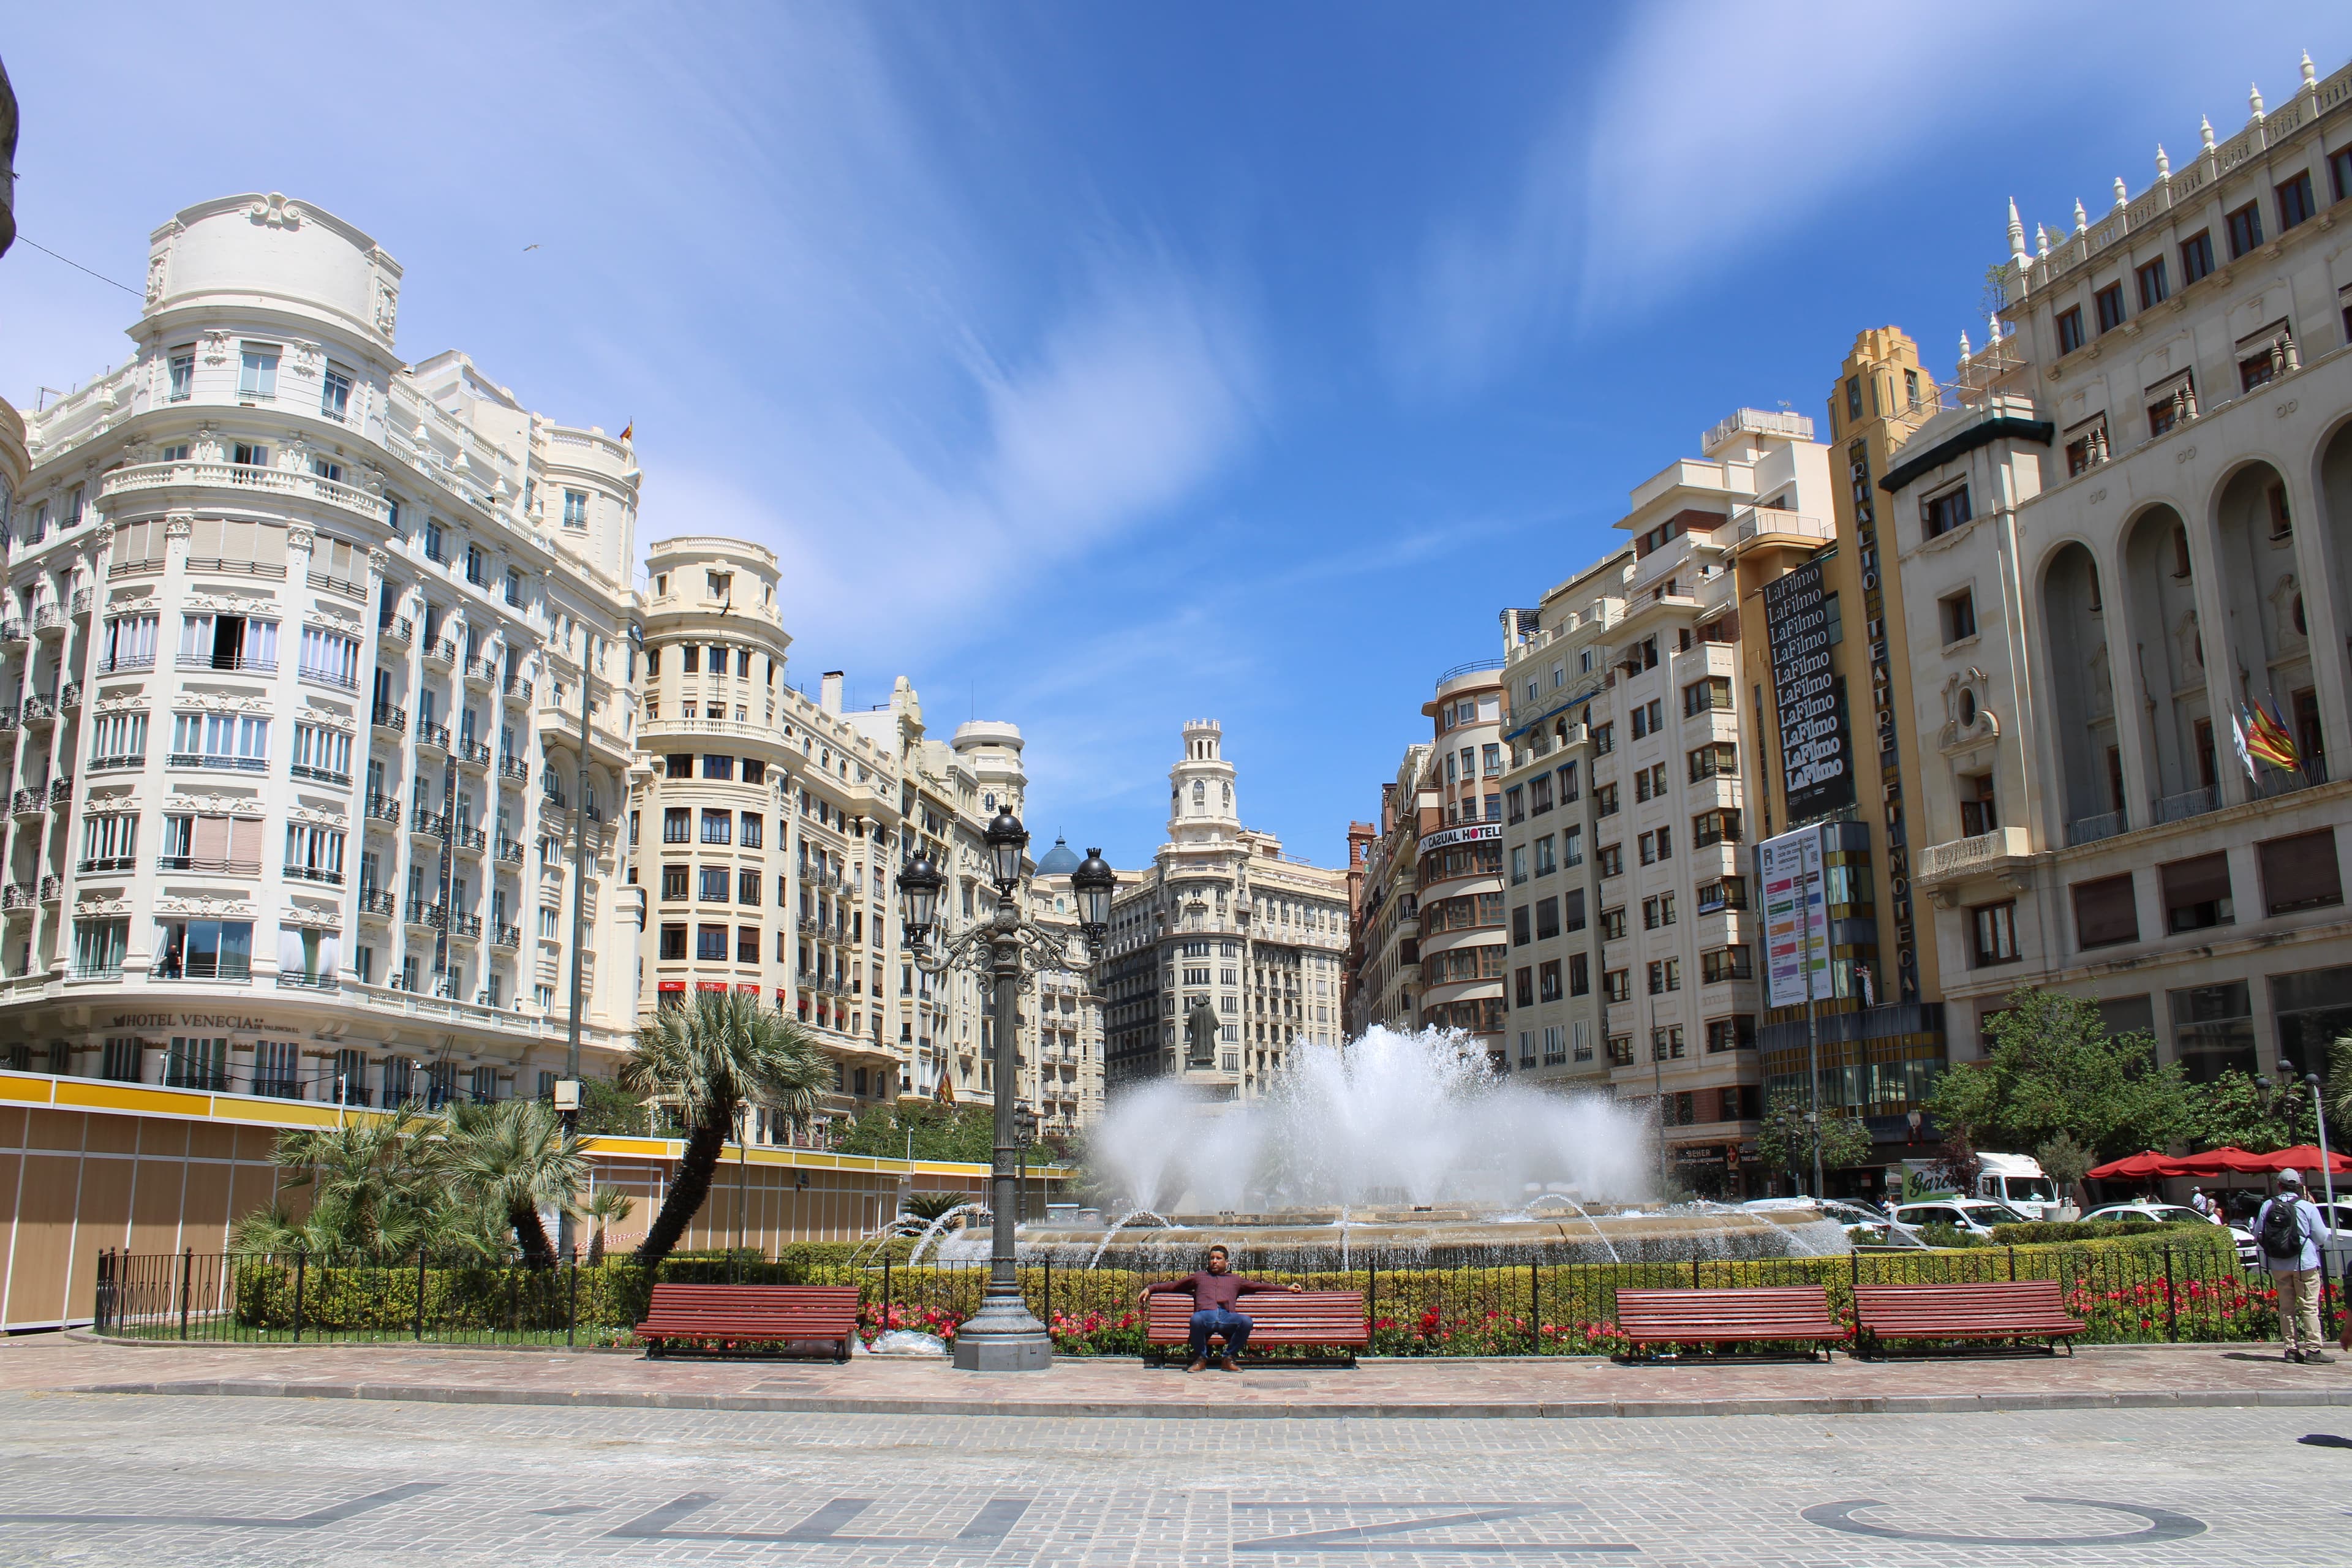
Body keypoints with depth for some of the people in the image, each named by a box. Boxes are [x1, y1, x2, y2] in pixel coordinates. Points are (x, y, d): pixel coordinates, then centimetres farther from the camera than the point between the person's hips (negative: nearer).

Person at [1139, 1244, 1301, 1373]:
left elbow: (1259, 1285, 32)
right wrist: (1150, 1289, 23)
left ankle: (1229, 1358, -12)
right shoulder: (1199, 1277, 33)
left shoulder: (1235, 1279, 33)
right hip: (1206, 1315, -1)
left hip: (1227, 1317, 1)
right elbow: (1173, 1285, 33)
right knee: (1196, 1319, -38)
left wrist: (1286, 1288, 26)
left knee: (1246, 1320, -33)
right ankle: (1201, 1358, -13)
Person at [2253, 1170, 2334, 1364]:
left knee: (2286, 1307, 9)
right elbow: (2321, 1237, -6)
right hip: (2305, 1263, -3)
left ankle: (2292, 1348, 10)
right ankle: (2313, 1348, -4)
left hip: (2278, 1266, 3)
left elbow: (2257, 1235, 3)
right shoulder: (2308, 1207, -10)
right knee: (2309, 1307, 0)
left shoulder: (2267, 1206, -1)